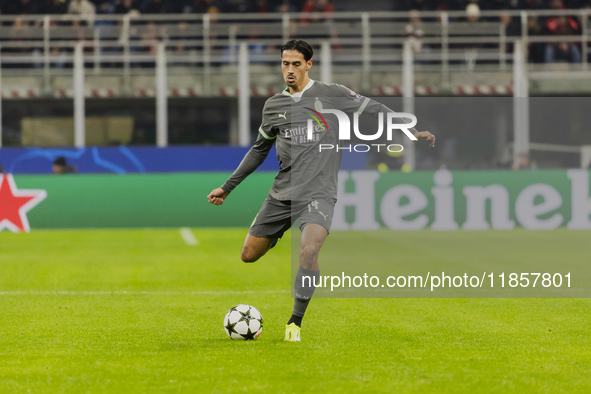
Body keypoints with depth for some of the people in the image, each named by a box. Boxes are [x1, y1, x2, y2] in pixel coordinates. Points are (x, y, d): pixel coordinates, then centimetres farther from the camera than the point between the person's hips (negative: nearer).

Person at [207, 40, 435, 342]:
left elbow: (373, 109, 8)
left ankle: (295, 322, -16)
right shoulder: (274, 106, 11)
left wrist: (412, 131, 2)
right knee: (248, 255, 3)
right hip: (282, 193, 4)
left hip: (318, 194, -4)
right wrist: (227, 187, 23)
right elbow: (259, 150, 22)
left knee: (309, 251, -29)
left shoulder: (331, 95, 0)